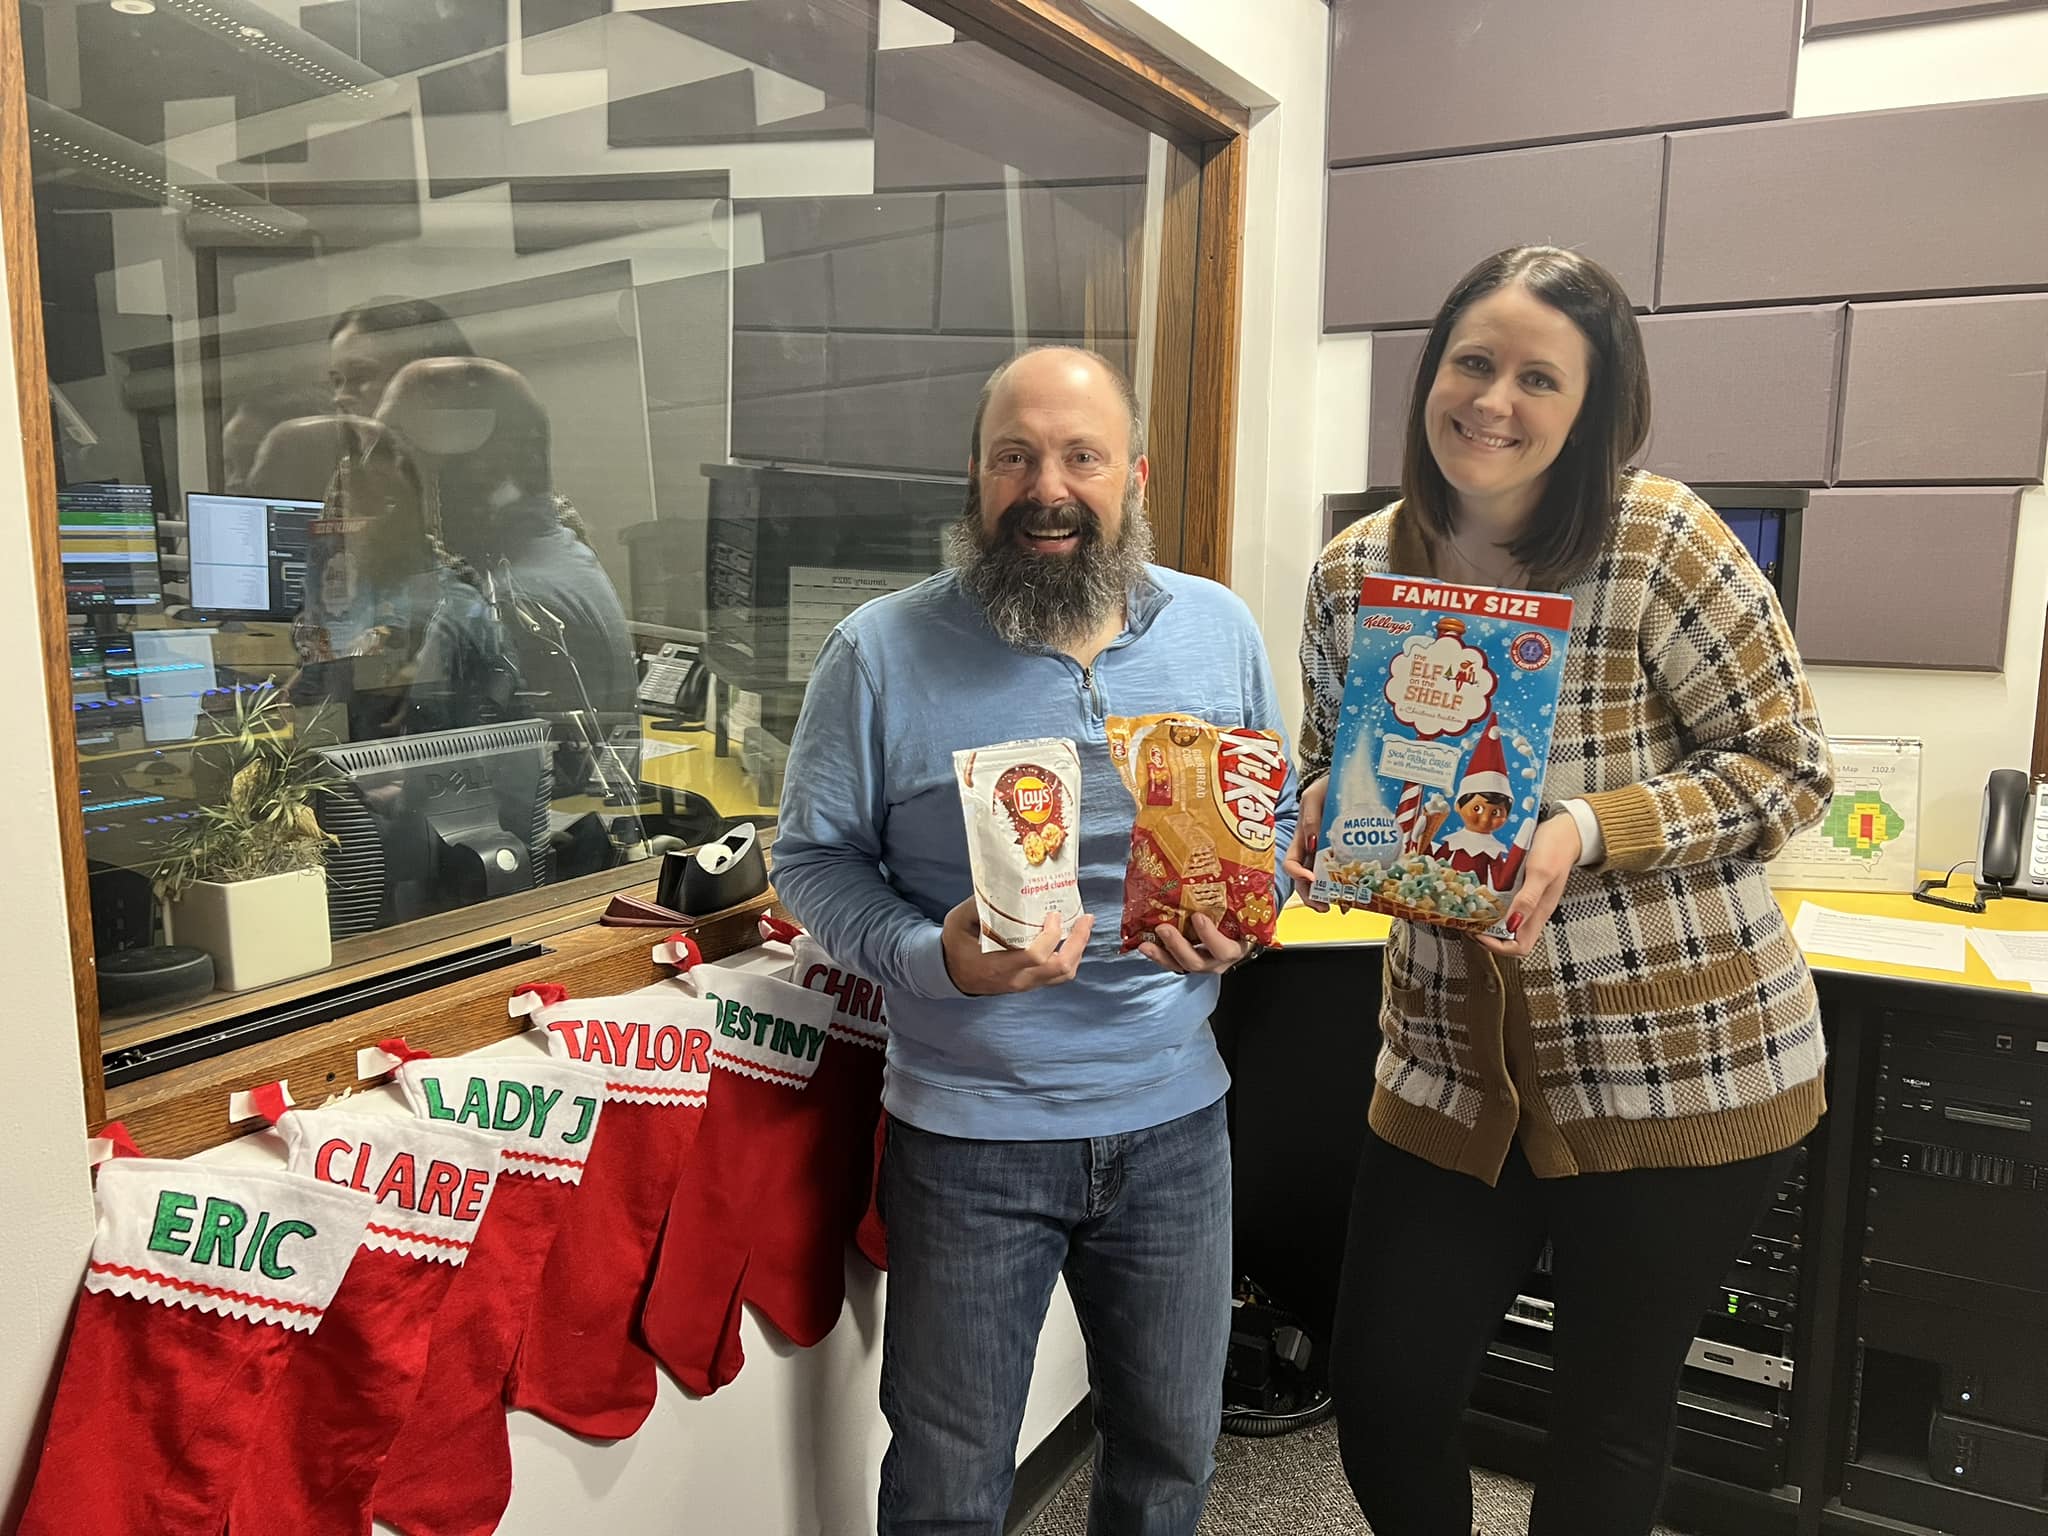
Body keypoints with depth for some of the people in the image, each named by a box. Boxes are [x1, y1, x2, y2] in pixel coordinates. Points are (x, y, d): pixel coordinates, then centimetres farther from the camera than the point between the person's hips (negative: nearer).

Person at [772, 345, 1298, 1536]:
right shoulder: (881, 653, -10)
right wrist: (936, 957, -22)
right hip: (969, 1133, -2)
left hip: (1173, 1120, 3)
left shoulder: (1221, 631, 0)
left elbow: (1276, 822, 11)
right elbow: (814, 858, -5)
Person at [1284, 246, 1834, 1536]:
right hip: (1453, 1063, 4)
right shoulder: (1356, 572, -2)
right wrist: (1315, 824, -14)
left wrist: (1584, 833, -25)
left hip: (1683, 1064, -3)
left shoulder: (1658, 539, -15)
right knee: (1385, 1404, 13)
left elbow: (1793, 768, -10)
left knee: (1612, 1423, 16)